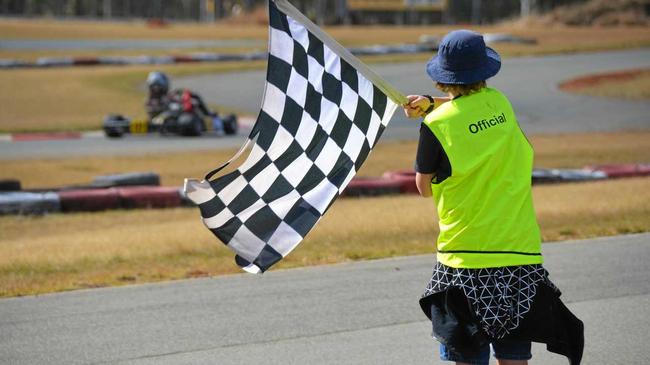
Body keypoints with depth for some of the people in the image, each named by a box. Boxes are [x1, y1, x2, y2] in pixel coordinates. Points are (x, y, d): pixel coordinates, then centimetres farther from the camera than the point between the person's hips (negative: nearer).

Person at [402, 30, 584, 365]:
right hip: (520, 249, 4)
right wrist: (431, 103, 10)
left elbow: (424, 188, 3)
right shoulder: (500, 103, 4)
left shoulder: (438, 124, -9)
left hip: (465, 256, -4)